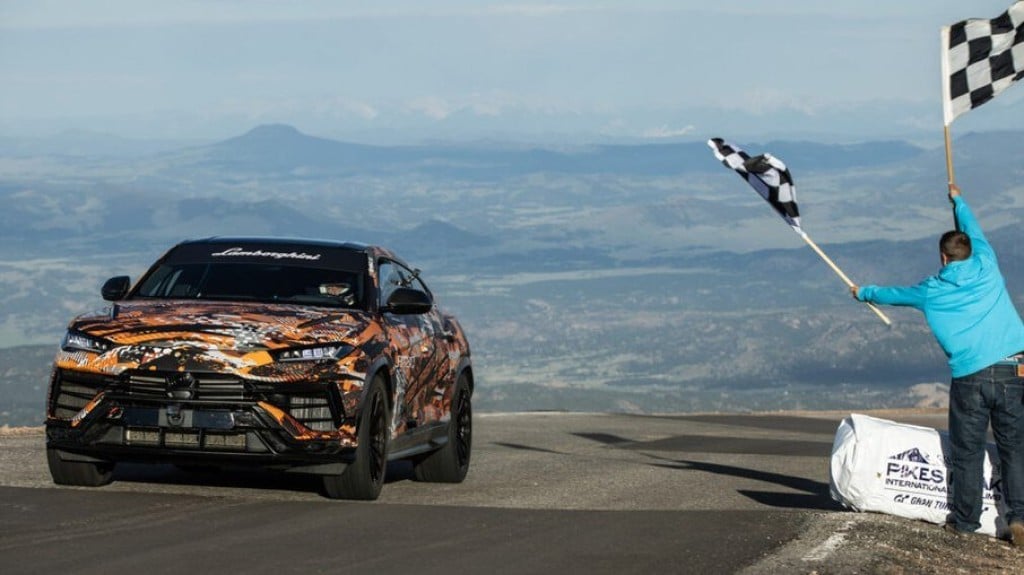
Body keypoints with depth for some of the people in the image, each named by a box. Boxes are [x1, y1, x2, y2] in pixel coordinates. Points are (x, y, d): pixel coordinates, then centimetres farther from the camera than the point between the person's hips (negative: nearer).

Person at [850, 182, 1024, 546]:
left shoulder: (931, 291, 11)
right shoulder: (986, 267, 11)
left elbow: (894, 294, 32)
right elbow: (973, 230, 32)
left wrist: (864, 293, 53)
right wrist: (957, 201, 51)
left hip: (969, 377, -1)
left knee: (967, 451, 9)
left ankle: (965, 519, 16)